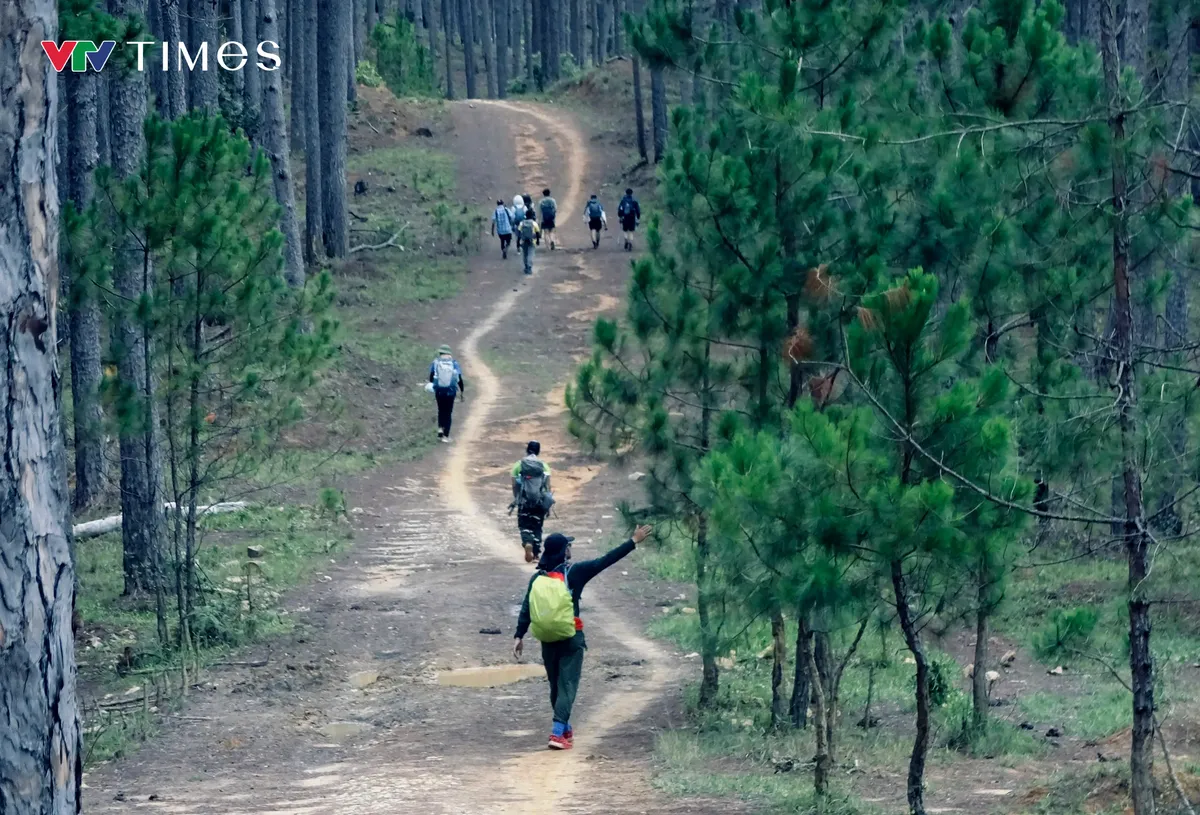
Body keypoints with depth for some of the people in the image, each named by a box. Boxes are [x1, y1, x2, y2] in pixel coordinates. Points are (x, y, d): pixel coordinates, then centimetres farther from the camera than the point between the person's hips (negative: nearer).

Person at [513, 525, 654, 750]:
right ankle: (558, 733, -14)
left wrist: (519, 636, -1)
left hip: (547, 640, 4)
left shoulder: (538, 578, 2)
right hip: (571, 639, -4)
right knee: (567, 685, -3)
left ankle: (565, 728, 34)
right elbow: (605, 561, -8)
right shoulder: (574, 572, -9)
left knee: (555, 685, 18)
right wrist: (634, 542, -4)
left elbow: (526, 609, -2)